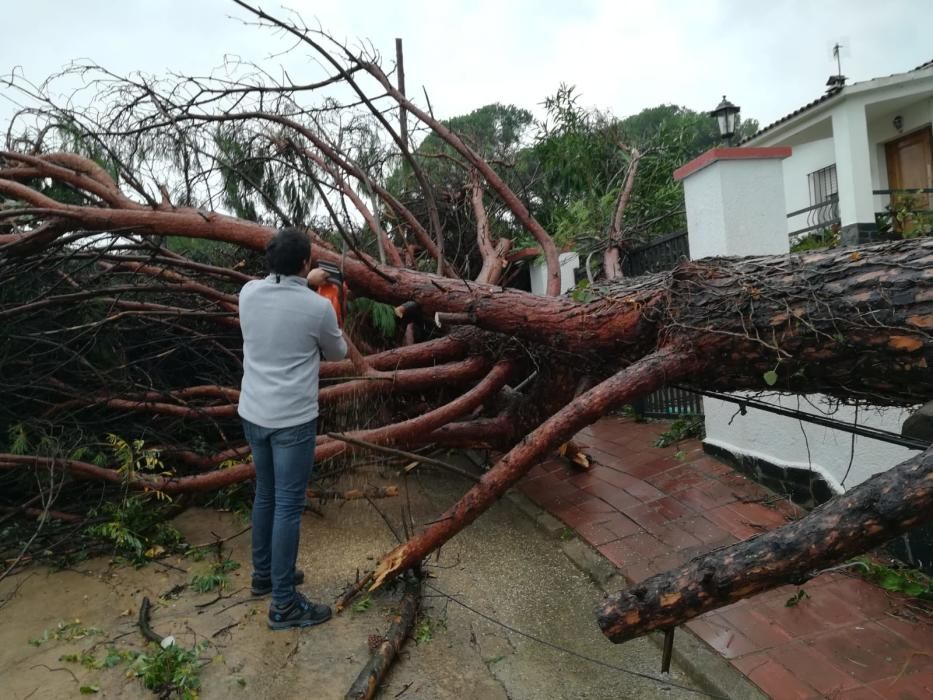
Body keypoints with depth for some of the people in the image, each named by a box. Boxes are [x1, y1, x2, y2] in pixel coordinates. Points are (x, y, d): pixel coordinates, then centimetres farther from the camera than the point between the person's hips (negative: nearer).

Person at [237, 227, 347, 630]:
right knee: (289, 507, 1)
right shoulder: (318, 307, -14)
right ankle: (284, 604, 10)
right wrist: (331, 328, 24)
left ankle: (264, 574, 38)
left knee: (265, 495, 22)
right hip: (292, 420, -6)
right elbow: (337, 354, 5)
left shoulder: (249, 293, -1)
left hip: (252, 414, 7)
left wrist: (305, 282, 34)